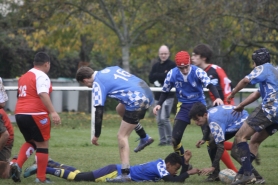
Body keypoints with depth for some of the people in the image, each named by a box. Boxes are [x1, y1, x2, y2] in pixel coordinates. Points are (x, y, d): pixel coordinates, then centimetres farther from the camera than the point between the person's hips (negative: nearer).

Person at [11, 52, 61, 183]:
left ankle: (17, 165, 0)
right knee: (42, 145, 4)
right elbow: (43, 94, -24)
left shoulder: (24, 77, 18)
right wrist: (52, 112, -32)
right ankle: (41, 178, 7)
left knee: (30, 142, 22)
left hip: (20, 114, 8)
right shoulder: (41, 76, -8)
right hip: (35, 115, -8)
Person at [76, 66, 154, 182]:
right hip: (146, 91, 9)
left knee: (122, 136, 0)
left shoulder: (98, 85, -4)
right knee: (120, 110, 32)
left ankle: (125, 173, -4)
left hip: (137, 100, -9)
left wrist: (96, 136, 3)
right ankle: (144, 138, 29)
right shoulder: (110, 69, 18)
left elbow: (98, 112, -5)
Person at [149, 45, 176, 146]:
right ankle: (162, 140, 15)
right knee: (159, 120, 7)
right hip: (158, 95, 6)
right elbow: (150, 78, 3)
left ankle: (170, 139, -4)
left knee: (164, 118, -15)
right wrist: (163, 76, -13)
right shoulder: (156, 65, 13)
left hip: (168, 95, -6)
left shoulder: (172, 65, -3)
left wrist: (157, 76, -9)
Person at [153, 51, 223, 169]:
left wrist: (217, 97, -47)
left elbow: (209, 85, -30)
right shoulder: (172, 74, -10)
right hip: (183, 106, 3)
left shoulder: (197, 71, -18)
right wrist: (159, 104, -9)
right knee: (175, 138, -5)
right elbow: (165, 91, 6)